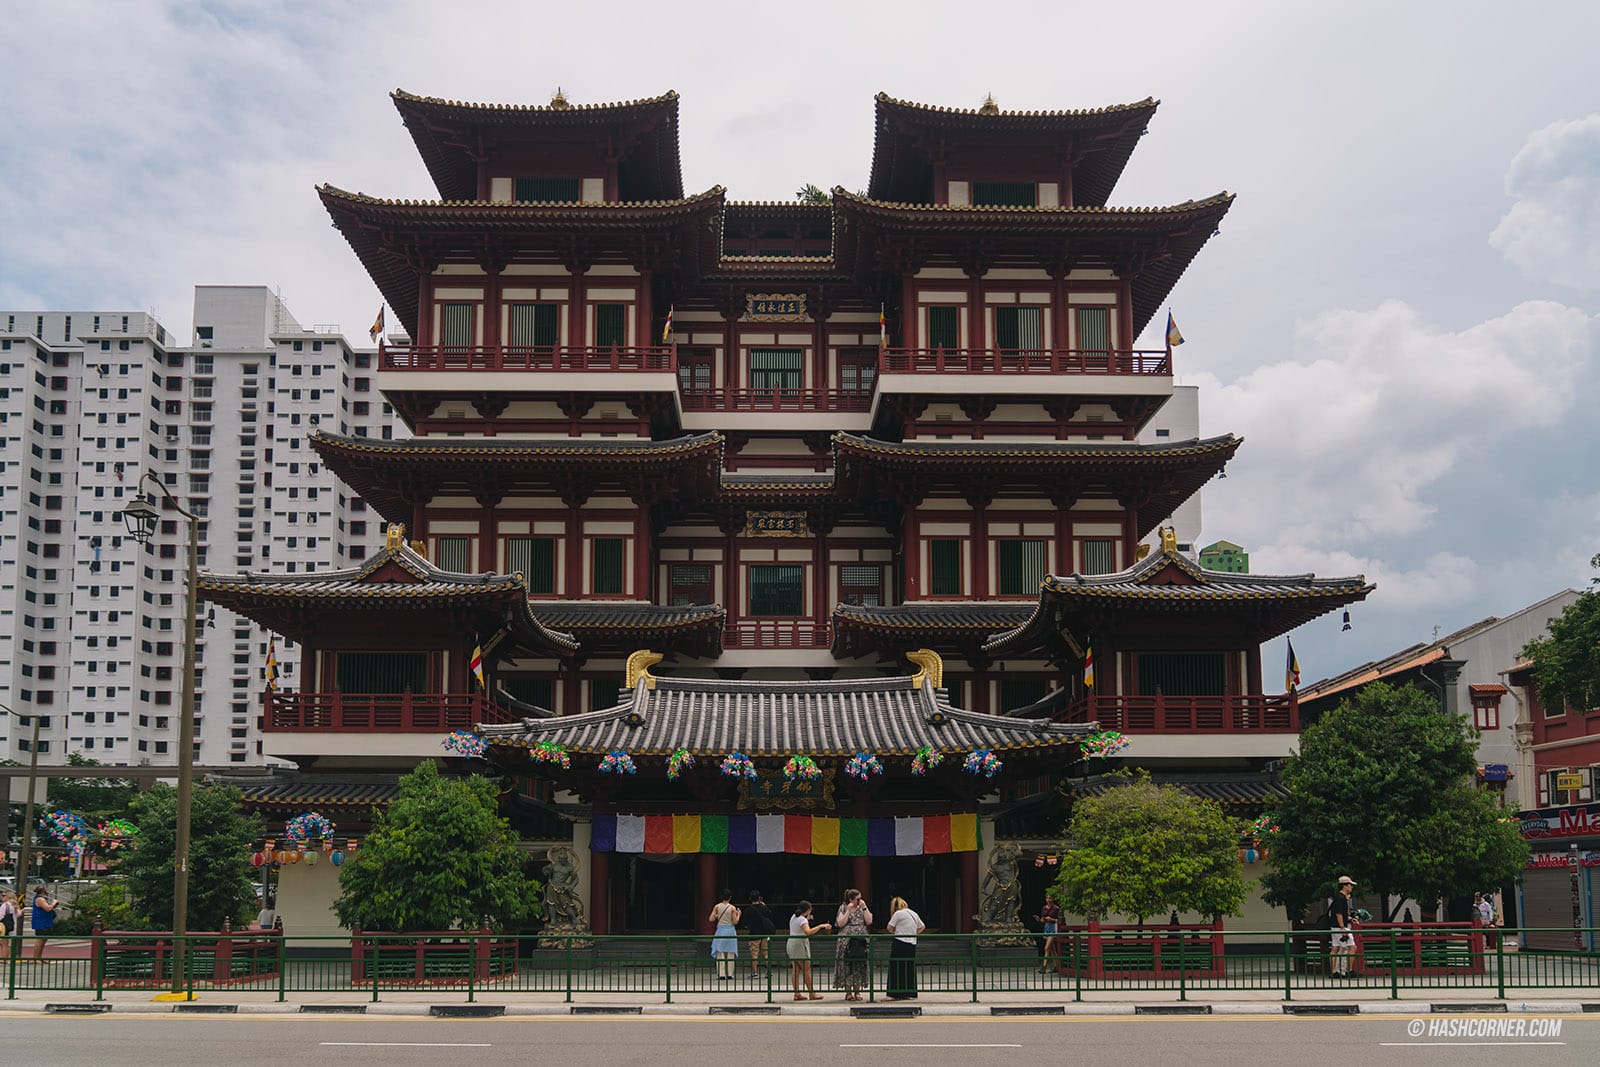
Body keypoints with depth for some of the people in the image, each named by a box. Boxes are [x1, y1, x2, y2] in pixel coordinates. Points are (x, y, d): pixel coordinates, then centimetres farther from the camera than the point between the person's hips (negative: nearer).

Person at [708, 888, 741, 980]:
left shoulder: (717, 907, -2)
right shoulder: (732, 908, -5)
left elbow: (711, 919, -3)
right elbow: (735, 922, -4)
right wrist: (738, 915, 13)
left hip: (720, 930, 0)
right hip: (730, 931, 0)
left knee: (720, 954, 3)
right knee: (730, 954, 7)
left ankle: (721, 975, -3)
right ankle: (729, 975, 7)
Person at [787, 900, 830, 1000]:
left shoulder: (793, 917, 11)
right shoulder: (803, 920, -16)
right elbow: (808, 932, -31)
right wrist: (821, 926, -28)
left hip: (791, 943, 9)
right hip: (800, 944, -9)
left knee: (796, 969, 7)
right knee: (807, 969, -1)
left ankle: (796, 993, 5)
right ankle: (811, 993, 3)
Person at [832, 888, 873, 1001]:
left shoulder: (863, 908, 11)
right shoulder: (843, 908, 4)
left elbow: (869, 921, -1)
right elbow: (840, 923, -7)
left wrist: (864, 907, -6)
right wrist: (848, 910, -12)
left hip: (861, 941, 2)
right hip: (847, 941, -2)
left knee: (859, 966, 2)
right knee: (847, 966, -3)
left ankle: (857, 991, 8)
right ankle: (848, 992, 2)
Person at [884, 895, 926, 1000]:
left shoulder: (898, 914, -8)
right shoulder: (914, 914, 13)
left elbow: (890, 927, -8)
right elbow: (922, 927, 23)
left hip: (899, 943, -7)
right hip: (912, 944, 7)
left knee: (896, 968, -2)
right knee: (910, 969, 11)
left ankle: (895, 994, -5)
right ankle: (910, 993, 13)